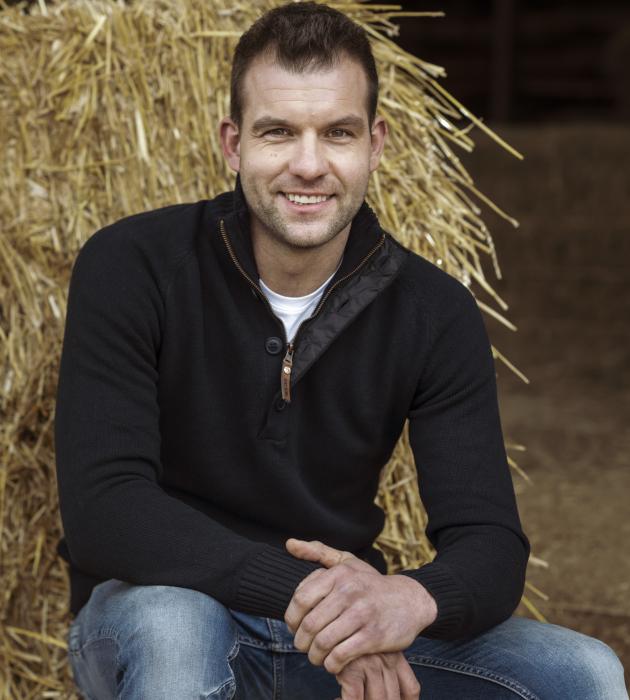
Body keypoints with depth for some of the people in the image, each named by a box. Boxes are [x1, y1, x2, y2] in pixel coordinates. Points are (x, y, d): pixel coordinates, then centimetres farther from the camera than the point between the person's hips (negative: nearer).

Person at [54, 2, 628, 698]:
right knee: (171, 626, -39)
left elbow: (489, 542, -12)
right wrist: (300, 588, -36)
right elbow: (102, 508, -24)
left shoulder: (436, 313, -5)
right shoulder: (129, 268, -15)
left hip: (345, 615, 3)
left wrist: (416, 598, -37)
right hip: (147, 609, -3)